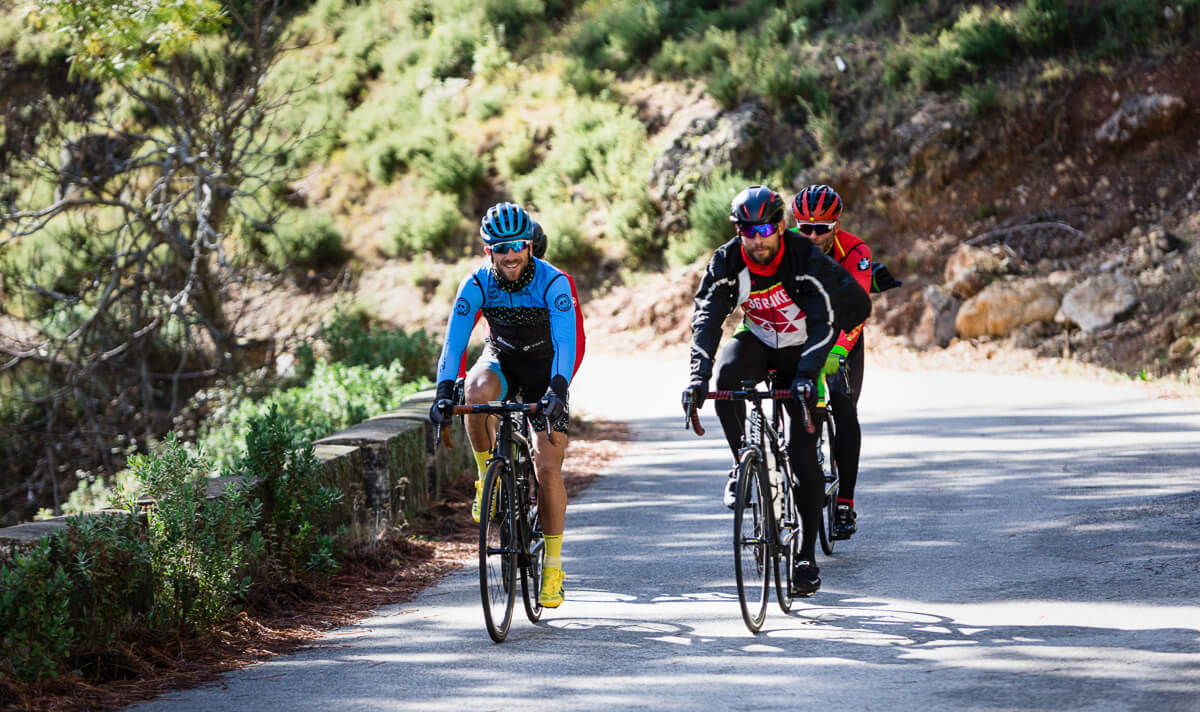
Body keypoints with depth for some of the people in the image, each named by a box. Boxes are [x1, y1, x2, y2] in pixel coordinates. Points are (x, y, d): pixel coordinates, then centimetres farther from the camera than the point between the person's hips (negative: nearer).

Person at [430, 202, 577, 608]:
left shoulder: (553, 283, -25)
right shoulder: (477, 284, -19)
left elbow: (565, 342, -34)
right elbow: (454, 339, -25)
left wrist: (556, 391, -49)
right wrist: (443, 392, -39)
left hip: (546, 372, -2)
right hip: (502, 362, 2)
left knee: (547, 468, -11)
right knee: (477, 391, -36)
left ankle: (554, 565, 1)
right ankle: (487, 477, -14)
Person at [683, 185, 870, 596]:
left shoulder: (805, 259, -26)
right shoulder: (726, 262, -18)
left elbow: (822, 322, -34)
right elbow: (706, 318, -26)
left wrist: (806, 375, -49)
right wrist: (699, 376, -41)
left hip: (803, 351, -2)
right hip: (758, 342, 2)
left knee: (803, 455, -11)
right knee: (727, 375, -34)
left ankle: (807, 557, -6)